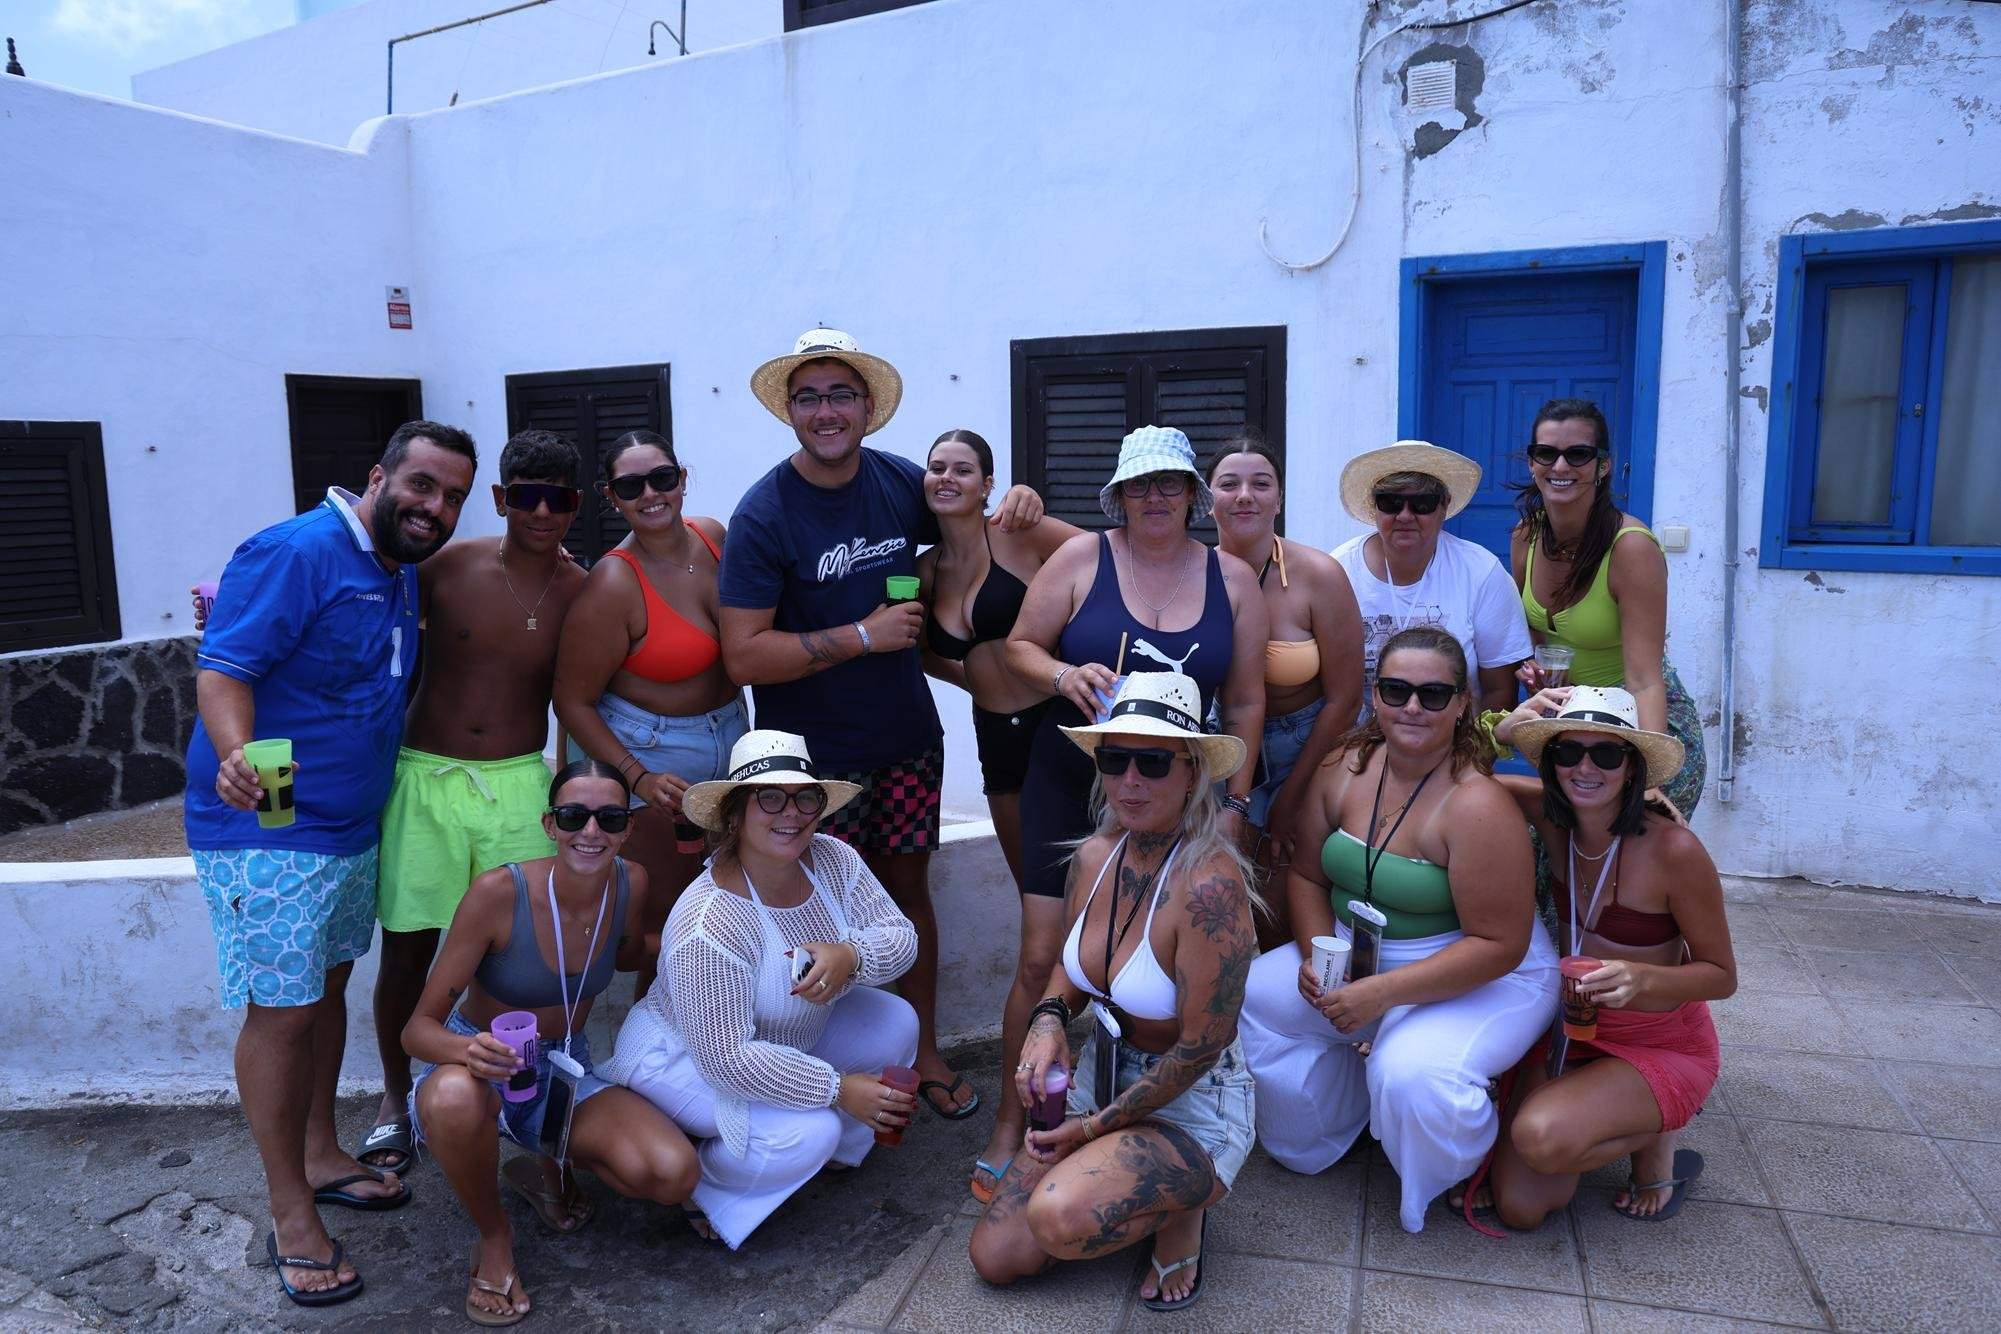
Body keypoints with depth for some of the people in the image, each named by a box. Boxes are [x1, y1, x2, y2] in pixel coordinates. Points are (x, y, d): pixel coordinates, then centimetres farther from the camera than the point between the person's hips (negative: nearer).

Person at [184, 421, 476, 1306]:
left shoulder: (403, 575, 9)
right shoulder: (297, 553, -18)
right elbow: (221, 670, -23)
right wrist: (235, 753, -41)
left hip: (352, 825, 9)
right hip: (266, 831, -8)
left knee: (326, 986, 19)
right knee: (280, 1010, -1)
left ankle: (320, 1155, 36)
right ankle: (291, 1217, 13)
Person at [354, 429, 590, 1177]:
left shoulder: (581, 594, -3)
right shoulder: (445, 568, -6)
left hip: (519, 785, 1)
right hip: (425, 778, 0)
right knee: (408, 949, 7)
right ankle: (395, 1097, 31)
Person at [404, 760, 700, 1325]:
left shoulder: (631, 884, -12)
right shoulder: (499, 891, -25)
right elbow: (418, 1028, -21)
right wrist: (468, 1050, -43)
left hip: (567, 1072, 3)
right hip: (481, 1067, -3)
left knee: (673, 1175, -23)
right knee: (454, 1099, -41)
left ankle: (550, 1165, 10)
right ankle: (493, 1236, -8)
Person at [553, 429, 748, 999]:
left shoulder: (712, 535, -4)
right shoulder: (613, 585, -22)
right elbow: (572, 701, -16)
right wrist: (638, 778, -24)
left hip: (727, 734, 7)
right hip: (648, 753, -6)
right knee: (670, 914, 1)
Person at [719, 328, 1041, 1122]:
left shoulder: (901, 483, -1)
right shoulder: (764, 513, -15)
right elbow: (743, 655, -20)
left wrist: (1013, 511, -4)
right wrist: (864, 636, -22)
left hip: (908, 737, 4)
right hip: (815, 757, -4)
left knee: (909, 888, 16)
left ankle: (923, 1050, 34)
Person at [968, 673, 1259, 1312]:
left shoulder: (1208, 883, -28)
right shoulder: (1094, 856, -6)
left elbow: (1199, 1048, -22)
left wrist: (1096, 1126, -15)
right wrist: (1049, 1019, -9)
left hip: (1193, 1109, -7)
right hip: (1100, 1079, 7)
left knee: (1059, 1217, -32)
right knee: (995, 1256, 3)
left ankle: (1186, 1206, 0)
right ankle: (1153, 1192, 22)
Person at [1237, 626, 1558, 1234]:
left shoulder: (1478, 805, -25)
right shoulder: (1345, 767, -6)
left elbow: (1499, 945, -24)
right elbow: (1307, 875, 4)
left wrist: (1381, 992, -28)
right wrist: (1316, 955, -15)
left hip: (1483, 978, -6)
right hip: (1353, 951, 7)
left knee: (1412, 1074, -33)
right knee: (1249, 997, -9)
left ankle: (1458, 1183, 6)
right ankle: (1314, 1140, 18)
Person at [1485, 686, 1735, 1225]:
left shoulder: (1673, 848, -23)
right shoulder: (1554, 815, -10)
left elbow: (1721, 975, -13)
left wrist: (1642, 978, -32)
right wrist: (1504, 728, -23)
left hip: (1663, 1047, -4)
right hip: (1573, 1031, 4)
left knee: (1543, 1138, -32)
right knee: (1519, 1208, -7)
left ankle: (1654, 1141, 1)